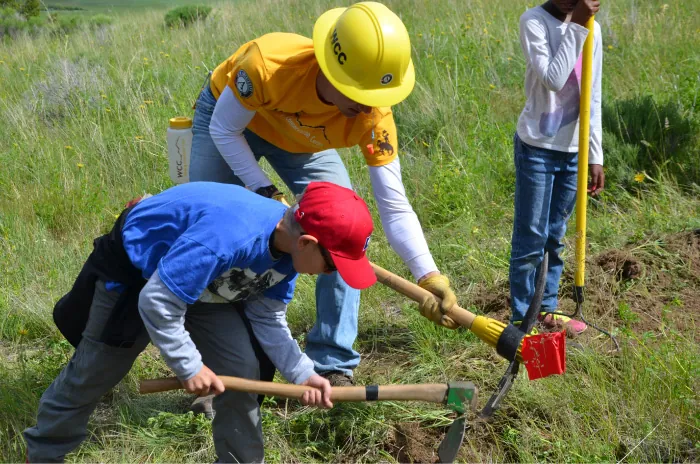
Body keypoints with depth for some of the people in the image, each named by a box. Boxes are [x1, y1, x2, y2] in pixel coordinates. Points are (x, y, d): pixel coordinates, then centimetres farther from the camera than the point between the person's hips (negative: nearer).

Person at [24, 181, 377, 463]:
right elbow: (157, 303, -38)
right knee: (92, 373, 11)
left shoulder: (288, 247, -19)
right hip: (134, 271, -6)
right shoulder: (226, 238, -45)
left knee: (242, 371, -4)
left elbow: (268, 319, -7)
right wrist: (189, 367, -26)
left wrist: (303, 374, -19)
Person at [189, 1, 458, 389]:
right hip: (230, 114, -2)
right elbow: (224, 130, -25)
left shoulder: (373, 117, -35)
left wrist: (427, 274, -49)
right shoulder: (268, 64, -43)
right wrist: (265, 193, -32)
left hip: (303, 143, 2)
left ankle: (333, 368, -1)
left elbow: (394, 206, -35)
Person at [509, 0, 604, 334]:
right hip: (538, 147, -5)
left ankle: (546, 310, 25)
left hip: (573, 150, 5)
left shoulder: (592, 29, 5)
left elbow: (593, 98, 9)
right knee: (530, 239, 0)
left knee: (555, 237, 14)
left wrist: (595, 156, 7)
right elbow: (553, 79, -23)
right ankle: (521, 319, 10)